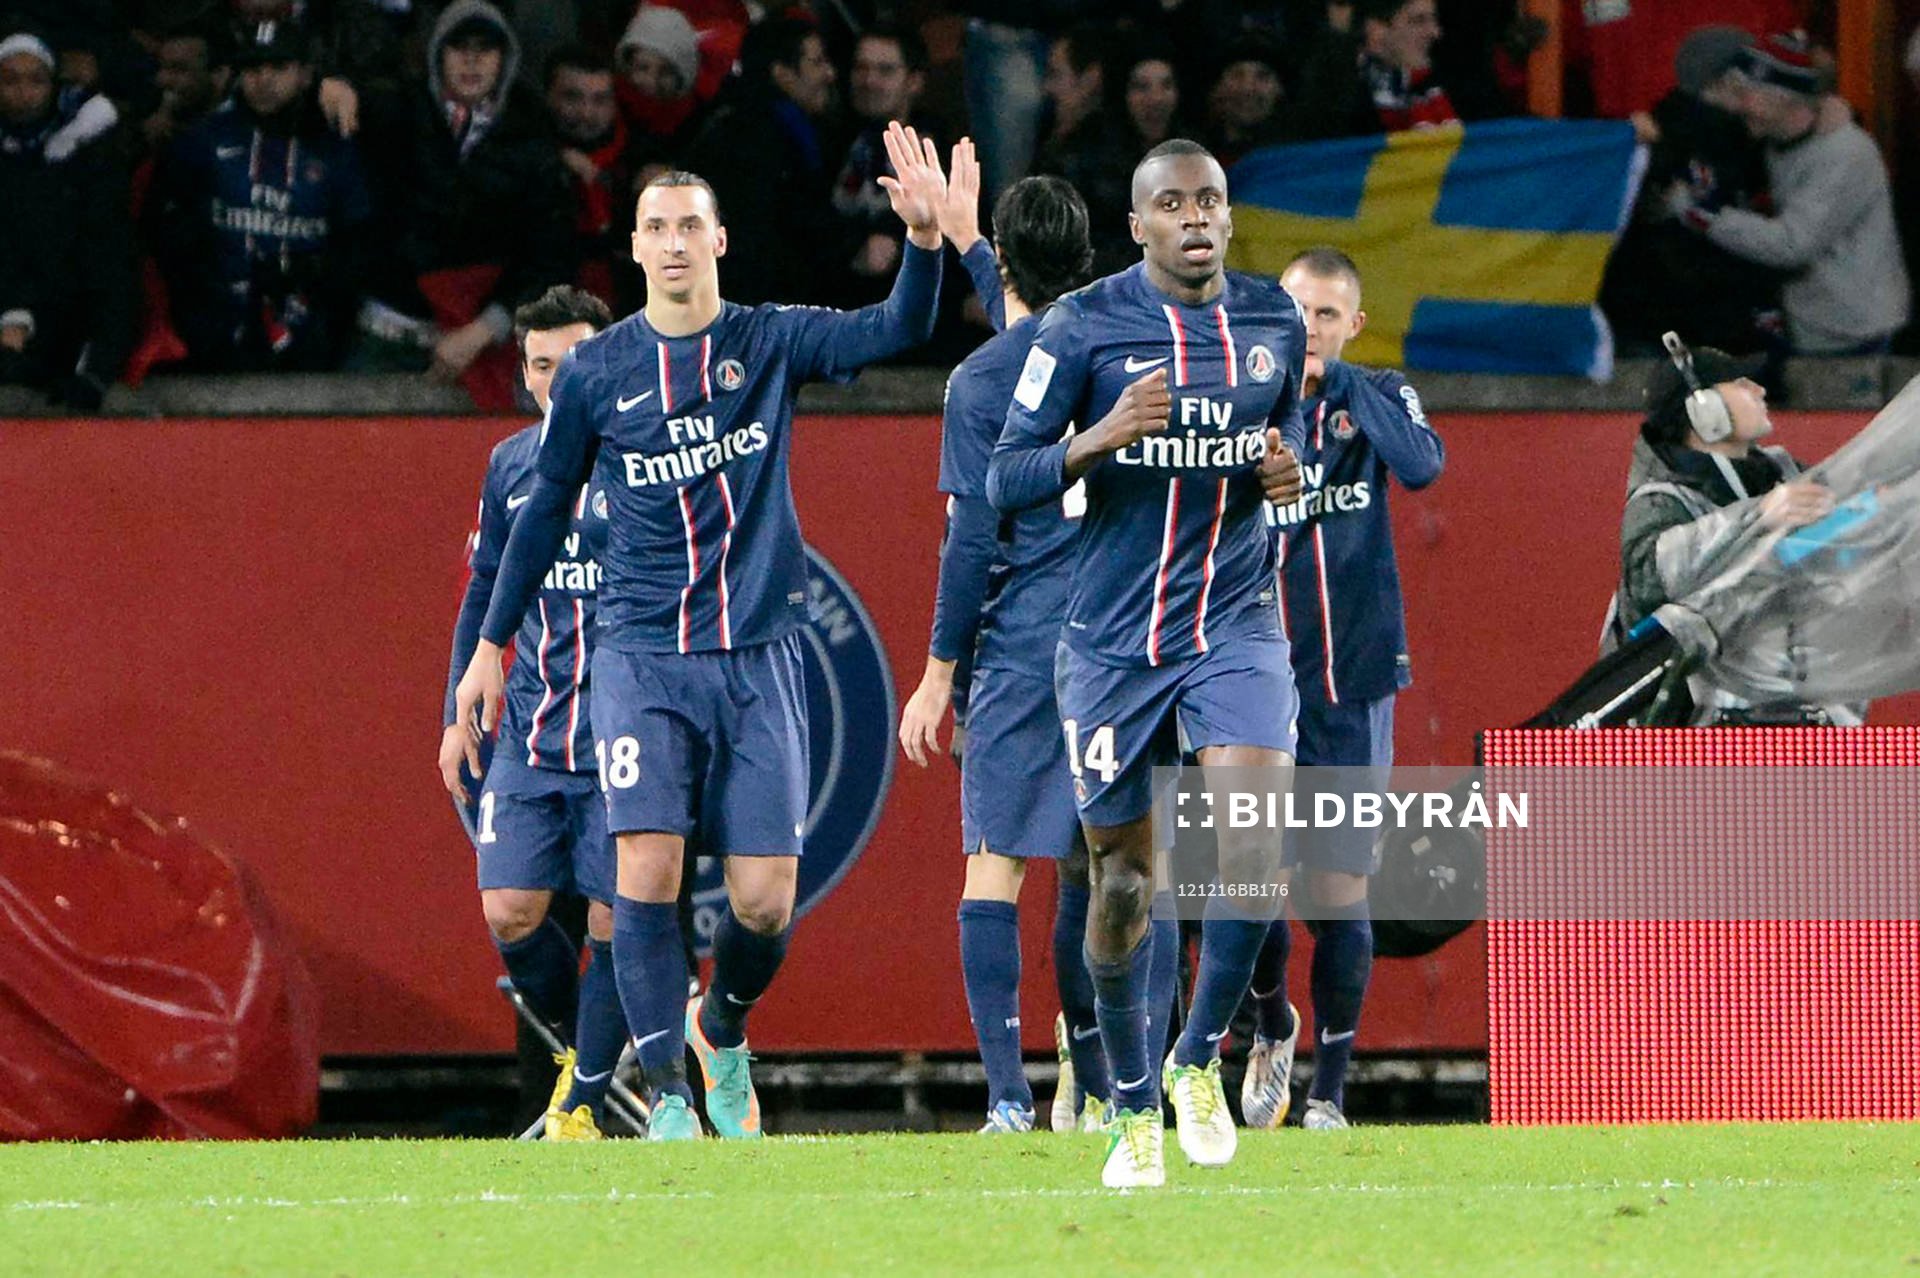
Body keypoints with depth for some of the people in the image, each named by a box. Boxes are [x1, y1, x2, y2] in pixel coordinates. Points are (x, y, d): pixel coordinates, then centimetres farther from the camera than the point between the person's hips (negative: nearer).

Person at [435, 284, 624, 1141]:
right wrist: (460, 710, 15)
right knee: (509, 911, -6)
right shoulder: (511, 464, 10)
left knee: (613, 921, -4)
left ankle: (583, 1104, 8)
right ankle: (575, 1043, 20)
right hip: (531, 734, 4)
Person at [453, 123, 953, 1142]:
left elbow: (897, 330, -11)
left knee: (764, 900, -3)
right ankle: (666, 1095, -9)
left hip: (757, 657, 1)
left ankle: (721, 1032, 27)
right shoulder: (594, 375, 4)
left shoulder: (772, 343, 4)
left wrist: (925, 235, -29)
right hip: (641, 662, -1)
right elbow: (546, 511, 13)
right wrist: (490, 647, 14)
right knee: (647, 873, -16)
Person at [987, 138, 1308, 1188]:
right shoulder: (1084, 326, -6)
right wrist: (1102, 437, -23)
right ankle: (1132, 1110, 22)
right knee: (1123, 875, 5)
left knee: (1253, 838, -20)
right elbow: (1004, 480, -5)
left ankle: (1199, 1060, 0)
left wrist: (1289, 471, 0)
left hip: (1235, 628, 2)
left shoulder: (1272, 320, 5)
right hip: (1113, 643, -2)